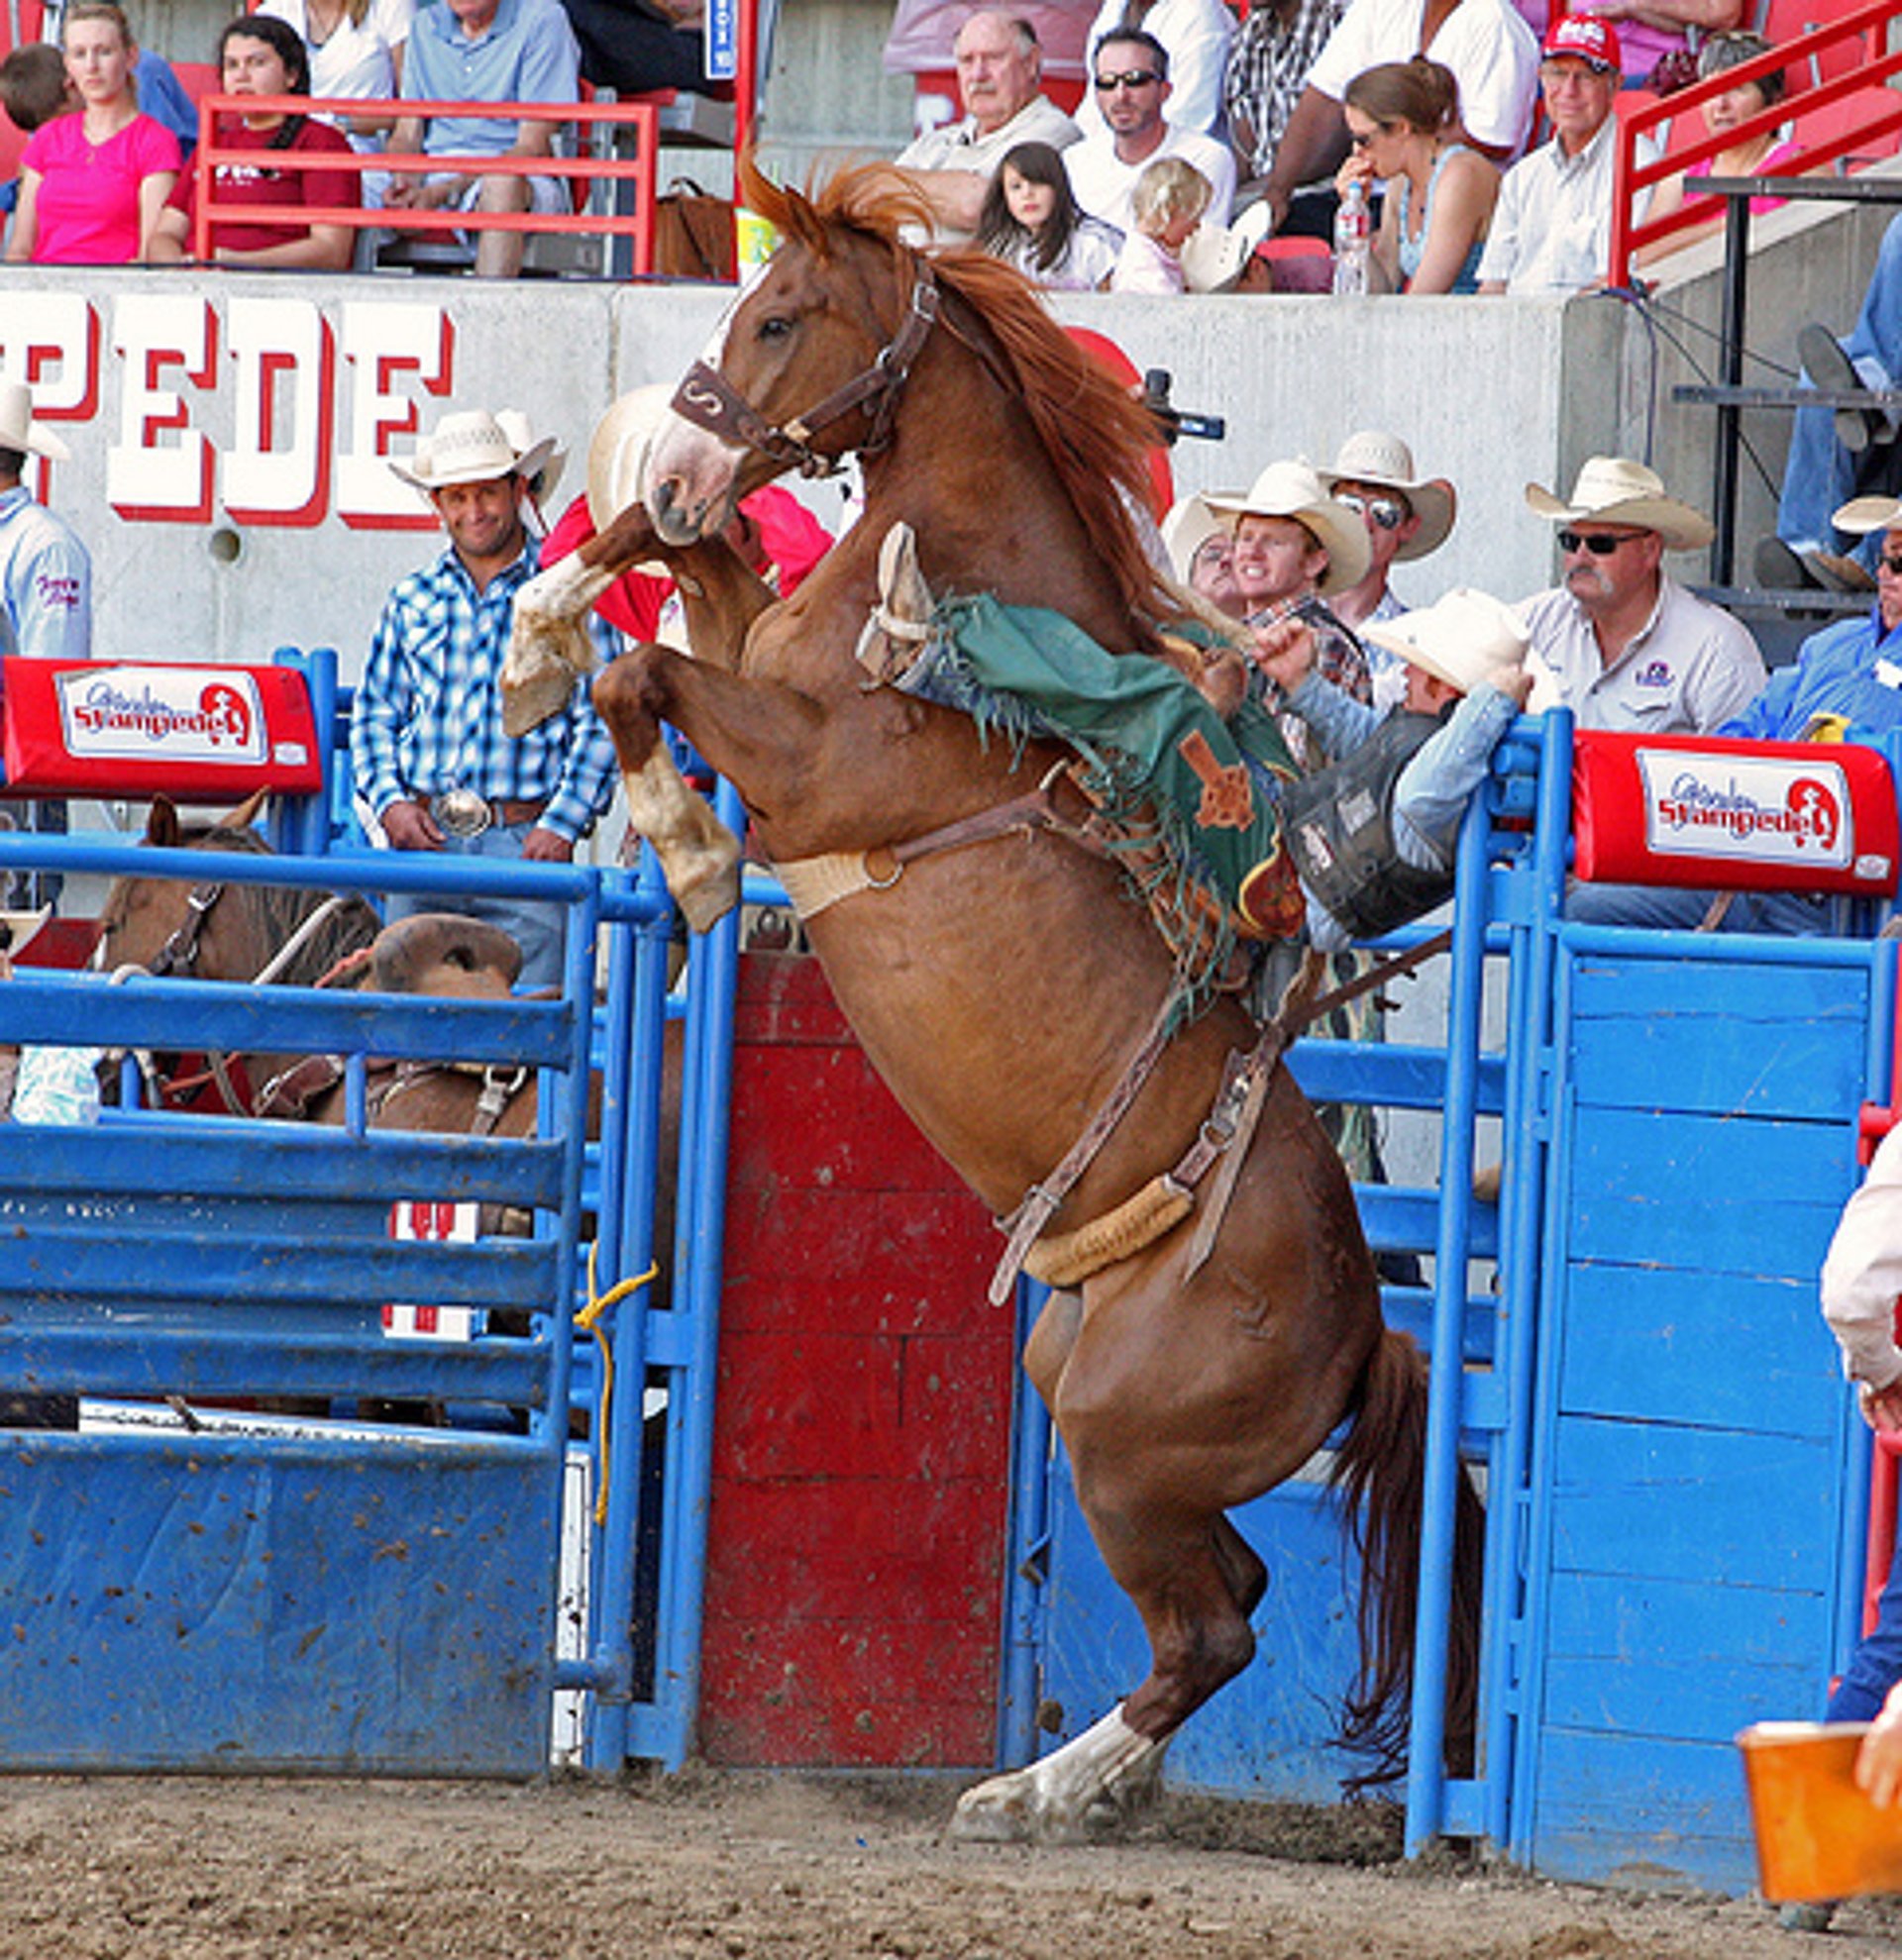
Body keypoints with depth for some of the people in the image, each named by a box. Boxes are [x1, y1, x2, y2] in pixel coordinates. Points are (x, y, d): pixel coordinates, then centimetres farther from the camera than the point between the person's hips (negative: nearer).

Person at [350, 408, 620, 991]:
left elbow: (599, 724, 1)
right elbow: (375, 713, 17)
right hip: (422, 837, 3)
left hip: (523, 840, -3)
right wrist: (389, 801, 0)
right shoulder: (412, 599, 15)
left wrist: (562, 824, -9)